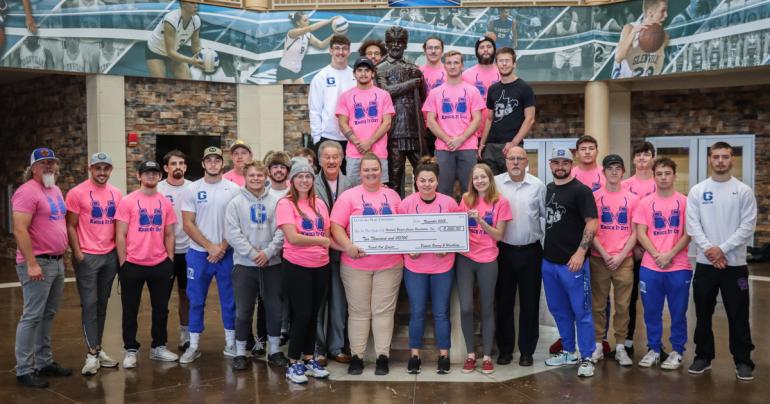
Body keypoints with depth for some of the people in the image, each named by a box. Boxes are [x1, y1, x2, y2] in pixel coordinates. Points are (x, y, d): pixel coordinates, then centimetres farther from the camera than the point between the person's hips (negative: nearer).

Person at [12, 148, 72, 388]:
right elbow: (20, 230, -19)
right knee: (32, 316, -4)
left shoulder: (56, 190, 15)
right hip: (38, 263, -9)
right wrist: (32, 264, -23)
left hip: (57, 262, 9)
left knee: (48, 315, 13)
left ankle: (44, 362, 22)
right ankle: (24, 370, 4)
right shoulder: (27, 191, -13)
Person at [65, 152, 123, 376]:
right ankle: (92, 354, 1)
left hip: (110, 256, 5)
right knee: (89, 304, -3)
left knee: (102, 303, 11)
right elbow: (70, 226, -6)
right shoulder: (77, 193, -7)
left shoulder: (116, 194, 7)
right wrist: (77, 253, -12)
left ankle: (98, 348, 20)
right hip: (87, 257, -5)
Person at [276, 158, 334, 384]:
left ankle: (309, 359, 27)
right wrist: (321, 240, -12)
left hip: (321, 266, 6)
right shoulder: (286, 204, -10)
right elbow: (292, 237, -20)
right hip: (297, 267, -6)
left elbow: (327, 234, 12)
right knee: (302, 314, -2)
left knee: (313, 314, 14)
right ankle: (293, 364, 13)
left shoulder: (319, 204, 9)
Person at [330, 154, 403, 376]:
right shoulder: (349, 196, 1)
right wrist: (348, 246, -22)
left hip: (390, 264, 2)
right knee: (359, 311, 6)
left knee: (384, 310, 6)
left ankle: (383, 356, 13)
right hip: (356, 264, -2)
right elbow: (336, 226, -6)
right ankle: (356, 356, 15)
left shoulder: (392, 195, 10)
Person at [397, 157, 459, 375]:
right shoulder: (406, 203, -5)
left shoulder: (449, 203, -4)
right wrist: (409, 250, -14)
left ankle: (444, 355, 21)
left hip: (443, 266, 0)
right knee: (417, 312, 8)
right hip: (414, 266, 0)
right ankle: (414, 355, 22)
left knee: (441, 312, 8)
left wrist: (447, 248, -12)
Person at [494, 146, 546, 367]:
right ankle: (505, 349, 19)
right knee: (504, 301, 7)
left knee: (530, 303, 6)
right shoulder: (495, 183, 0)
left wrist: (544, 237, 0)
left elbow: (547, 215, 6)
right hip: (504, 250, 0)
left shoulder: (538, 186, 1)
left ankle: (527, 351, 18)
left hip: (531, 251, 0)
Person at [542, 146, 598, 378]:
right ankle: (568, 352, 29)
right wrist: (545, 250, 14)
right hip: (548, 261, 7)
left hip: (572, 262, -7)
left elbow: (591, 224, -14)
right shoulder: (547, 190, 12)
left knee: (581, 311, 0)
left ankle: (586, 358, 8)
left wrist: (580, 252, -21)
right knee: (558, 310, 15)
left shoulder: (580, 191, -8)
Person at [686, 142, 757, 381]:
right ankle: (703, 356, 22)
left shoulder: (744, 191, 0)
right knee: (703, 313, 10)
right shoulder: (697, 191, 4)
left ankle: (743, 361, 15)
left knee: (738, 315, 3)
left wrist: (723, 249, -14)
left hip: (735, 263, -1)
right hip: (704, 263, 2)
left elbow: (748, 226, -6)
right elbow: (692, 225, -2)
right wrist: (709, 250, -15)